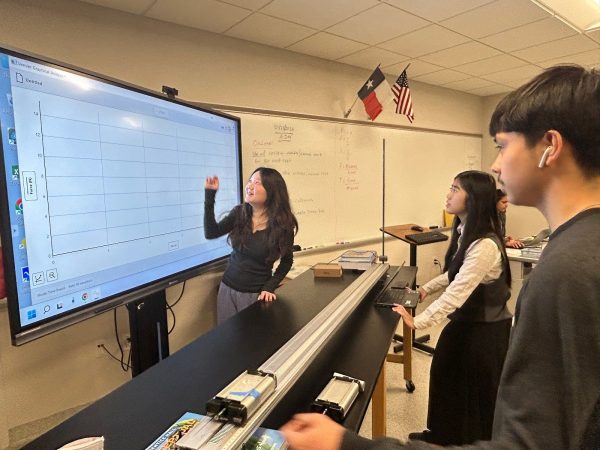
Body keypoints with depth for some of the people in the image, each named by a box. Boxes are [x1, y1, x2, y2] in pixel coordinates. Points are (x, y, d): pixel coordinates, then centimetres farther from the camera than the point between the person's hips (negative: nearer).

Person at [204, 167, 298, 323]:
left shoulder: (283, 224, -12)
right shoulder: (239, 212, -3)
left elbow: (287, 261, -1)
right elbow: (211, 233, -11)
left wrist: (270, 287, -11)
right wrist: (210, 195, -16)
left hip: (256, 294, -3)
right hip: (227, 288, 4)